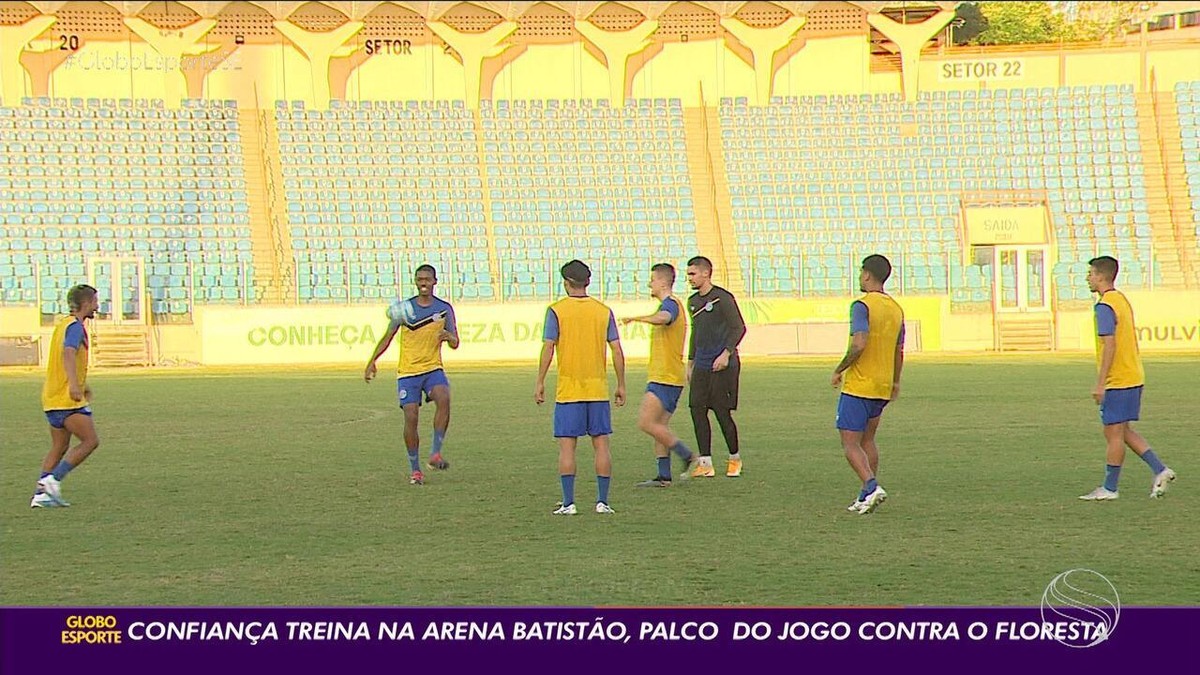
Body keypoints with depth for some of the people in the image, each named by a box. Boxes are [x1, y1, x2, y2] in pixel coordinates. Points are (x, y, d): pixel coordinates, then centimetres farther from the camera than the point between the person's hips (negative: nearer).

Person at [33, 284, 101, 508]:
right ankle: (53, 480, -11)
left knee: (58, 448, 13)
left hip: (52, 398, 10)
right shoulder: (75, 326, -12)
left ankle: (41, 494, 7)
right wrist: (74, 385, -41)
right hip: (68, 400, -10)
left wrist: (83, 384, 41)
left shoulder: (62, 323, 19)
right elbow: (68, 353, -29)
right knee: (91, 441, -6)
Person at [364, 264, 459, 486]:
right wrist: (372, 362, -1)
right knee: (411, 417, -9)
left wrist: (448, 336, -16)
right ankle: (415, 470, 4)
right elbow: (388, 337, 9)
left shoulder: (444, 309, 4)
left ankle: (436, 454, -21)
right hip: (408, 371, 0)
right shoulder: (404, 308, 1)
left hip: (433, 368, 0)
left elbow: (455, 344, 8)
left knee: (444, 398, -29)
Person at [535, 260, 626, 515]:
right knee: (601, 444, 6)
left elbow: (548, 349, -7)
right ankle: (602, 501, 4)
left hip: (568, 390, -2)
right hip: (598, 388, 2)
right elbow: (617, 351, 4)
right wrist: (621, 386, 11)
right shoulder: (604, 311, 5)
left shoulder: (557, 311, -4)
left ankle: (568, 502, -2)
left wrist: (540, 383, 0)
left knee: (567, 446, 1)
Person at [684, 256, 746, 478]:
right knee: (697, 410, -2)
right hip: (701, 366, 7)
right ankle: (705, 463, 1)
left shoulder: (722, 298, -10)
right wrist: (690, 362, 22)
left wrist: (726, 354, -18)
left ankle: (734, 458, 15)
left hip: (722, 366, -7)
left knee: (722, 413, -3)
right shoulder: (693, 301, 14)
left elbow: (739, 328, -10)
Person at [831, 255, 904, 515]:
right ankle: (867, 496, 14)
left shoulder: (862, 306, -14)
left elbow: (859, 345, -25)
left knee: (850, 444, -4)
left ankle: (872, 486, -20)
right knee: (867, 440, 17)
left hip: (858, 386, -8)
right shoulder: (896, 309, 10)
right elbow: (899, 352, 15)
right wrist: (895, 382, 27)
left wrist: (839, 370, -11)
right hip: (883, 387, 8)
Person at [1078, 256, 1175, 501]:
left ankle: (1109, 488, 4)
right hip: (1133, 377, 10)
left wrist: (1100, 384, -21)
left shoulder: (1105, 306, -16)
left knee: (1114, 433, -2)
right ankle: (1160, 471, 10)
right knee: (1123, 431, 15)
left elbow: (1109, 345, -22)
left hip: (1117, 381, -10)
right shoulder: (1123, 300, 14)